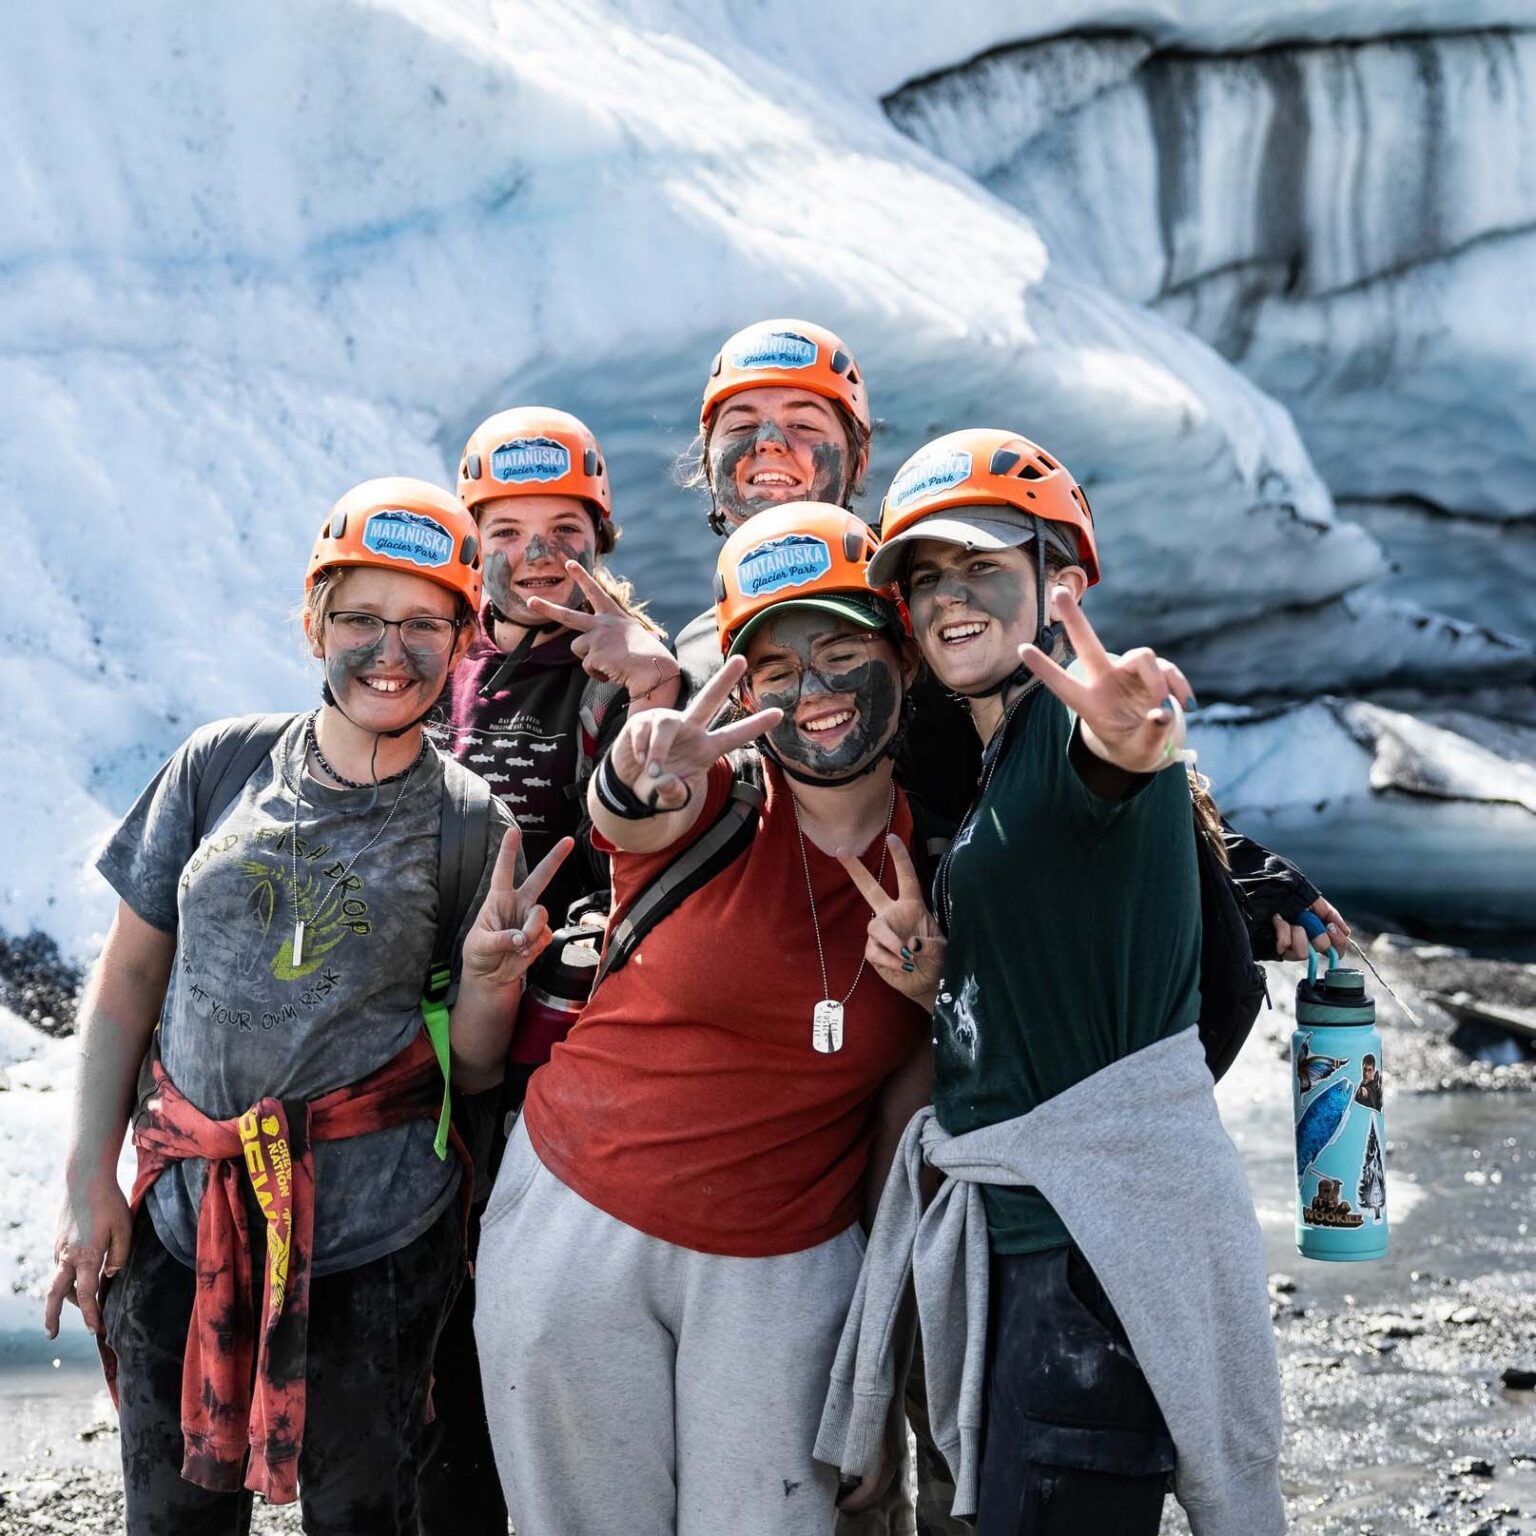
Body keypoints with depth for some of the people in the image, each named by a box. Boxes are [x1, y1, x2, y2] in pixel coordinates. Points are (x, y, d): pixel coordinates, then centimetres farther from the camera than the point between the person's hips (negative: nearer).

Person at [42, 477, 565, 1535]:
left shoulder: (476, 824, -3)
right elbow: (129, 978, 6)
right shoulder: (221, 768, 0)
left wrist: (489, 970, -19)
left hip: (376, 1240, -1)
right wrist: (89, 1180, 1)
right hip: (182, 1213, 2)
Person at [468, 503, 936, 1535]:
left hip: (788, 1268, 1)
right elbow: (626, 816, -35)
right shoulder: (712, 800, -10)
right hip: (580, 1224, -1)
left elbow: (902, 1100, 4)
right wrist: (641, 778, -59)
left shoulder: (937, 859, -3)